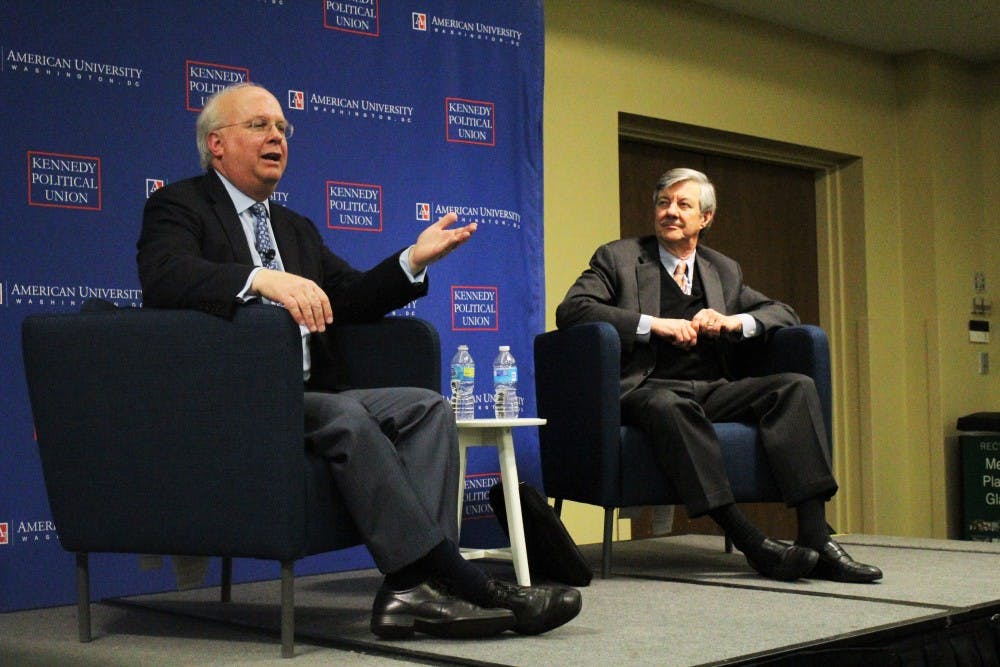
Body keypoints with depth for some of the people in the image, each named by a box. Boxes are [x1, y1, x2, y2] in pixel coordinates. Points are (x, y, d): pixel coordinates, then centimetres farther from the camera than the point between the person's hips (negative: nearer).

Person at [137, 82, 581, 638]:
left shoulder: (296, 228, 27)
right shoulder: (179, 206, 4)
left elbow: (351, 299, 23)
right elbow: (165, 278, -18)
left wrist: (414, 260, 6)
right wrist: (261, 278, -35)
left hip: (304, 398, 8)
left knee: (427, 406, -15)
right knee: (346, 417, -33)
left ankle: (411, 588, -30)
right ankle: (456, 582, -32)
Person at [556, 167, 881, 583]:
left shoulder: (724, 271, 23)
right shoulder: (618, 258, 9)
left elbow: (783, 314, 21)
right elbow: (571, 310, -6)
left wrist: (733, 322, -2)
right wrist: (653, 324, -14)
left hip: (713, 391, 5)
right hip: (648, 389, -4)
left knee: (797, 387, -20)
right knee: (666, 405, -40)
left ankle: (814, 541, -28)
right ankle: (751, 543, -41)